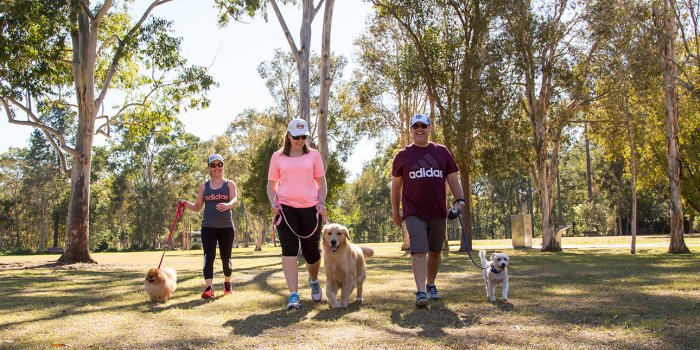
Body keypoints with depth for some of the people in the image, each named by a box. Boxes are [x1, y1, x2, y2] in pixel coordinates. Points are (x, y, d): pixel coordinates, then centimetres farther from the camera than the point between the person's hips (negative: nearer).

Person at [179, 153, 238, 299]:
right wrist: (186, 204, -10)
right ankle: (208, 288, -18)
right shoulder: (203, 187, 10)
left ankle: (227, 283, 33)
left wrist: (227, 205, -39)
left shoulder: (229, 184, 3)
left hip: (226, 227, -1)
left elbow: (234, 199, -16)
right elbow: (197, 207, 11)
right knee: (209, 257, -13)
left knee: (226, 258, 10)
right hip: (208, 227, 1)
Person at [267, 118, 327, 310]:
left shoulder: (313, 155, 9)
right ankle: (294, 295, -8)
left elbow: (321, 182, 12)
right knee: (289, 250, -11)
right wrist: (273, 202, -6)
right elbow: (271, 184, 12)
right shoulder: (277, 157, 9)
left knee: (311, 251, 6)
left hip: (310, 208, 1)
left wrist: (321, 203, -4)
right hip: (286, 207, 0)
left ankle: (314, 280, 39)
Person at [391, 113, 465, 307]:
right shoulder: (402, 155, 5)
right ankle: (421, 291, -18)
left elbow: (453, 179, 8)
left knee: (434, 252, 13)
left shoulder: (442, 152, 9)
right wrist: (395, 211, 7)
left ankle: (431, 285, 30)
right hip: (414, 213, -3)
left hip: (438, 212, 3)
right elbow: (396, 185, 9)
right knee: (419, 251, -14)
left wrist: (459, 200, -6)